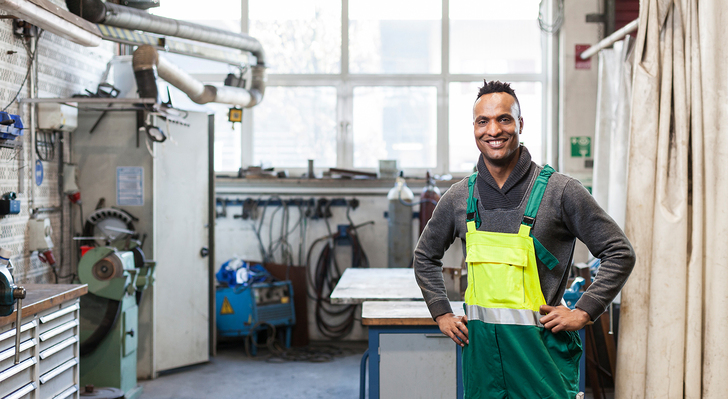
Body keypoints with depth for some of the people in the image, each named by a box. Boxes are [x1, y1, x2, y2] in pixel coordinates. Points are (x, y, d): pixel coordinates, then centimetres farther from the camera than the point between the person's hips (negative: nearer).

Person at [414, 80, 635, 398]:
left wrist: (583, 312, -7)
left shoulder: (559, 191, -6)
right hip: (480, 346, 3)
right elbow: (425, 256, 21)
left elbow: (620, 253, -1)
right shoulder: (459, 197, 5)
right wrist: (442, 315, 12)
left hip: (541, 348, -3)